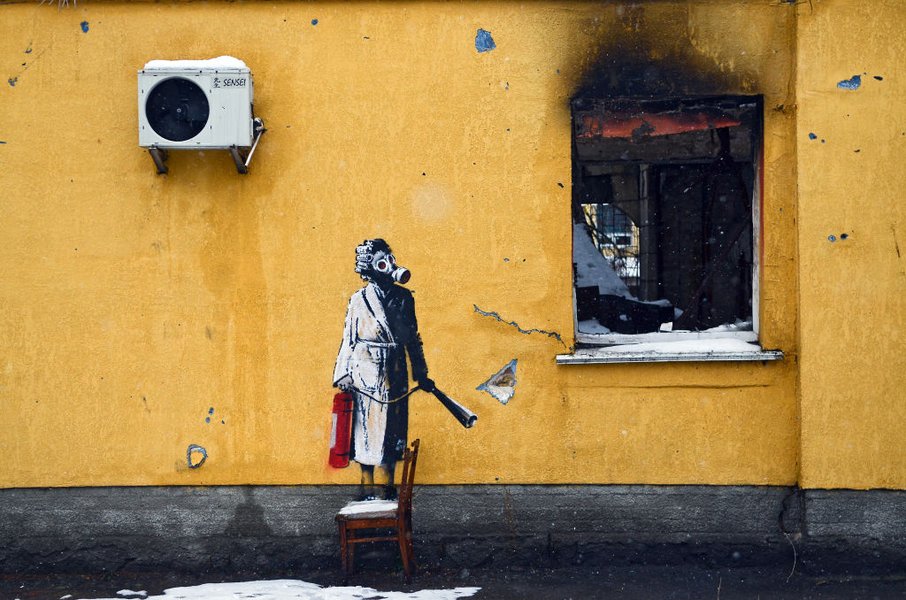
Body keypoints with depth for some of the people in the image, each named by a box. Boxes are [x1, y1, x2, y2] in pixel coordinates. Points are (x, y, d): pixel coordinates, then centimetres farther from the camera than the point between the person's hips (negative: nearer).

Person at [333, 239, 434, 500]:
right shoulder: (359, 300, -4)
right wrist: (343, 377, -6)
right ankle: (368, 487, 8)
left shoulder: (404, 297, 6)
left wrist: (421, 374, 13)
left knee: (393, 427, 7)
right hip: (366, 373, -4)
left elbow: (413, 339, 12)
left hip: (395, 373, 4)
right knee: (368, 426, 0)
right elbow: (348, 341, -2)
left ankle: (388, 485, 18)